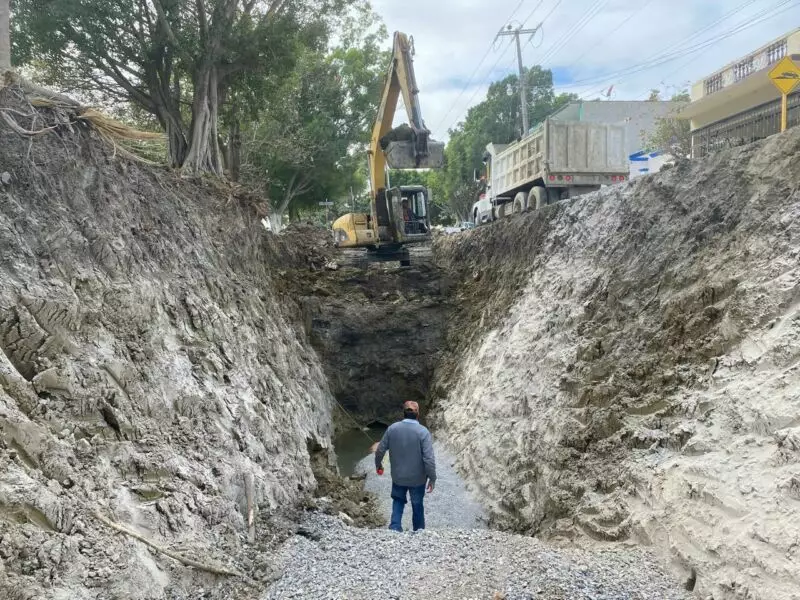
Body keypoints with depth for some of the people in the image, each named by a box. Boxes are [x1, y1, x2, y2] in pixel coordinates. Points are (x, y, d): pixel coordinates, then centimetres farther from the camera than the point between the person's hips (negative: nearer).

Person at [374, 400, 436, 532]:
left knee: (398, 501, 25)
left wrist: (378, 464, 17)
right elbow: (429, 458, -20)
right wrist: (432, 478, -9)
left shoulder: (392, 428, -10)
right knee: (417, 506, 19)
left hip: (398, 476, 2)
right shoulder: (423, 431, -19)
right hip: (417, 478, -2)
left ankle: (395, 527, 15)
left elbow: (380, 450, -2)